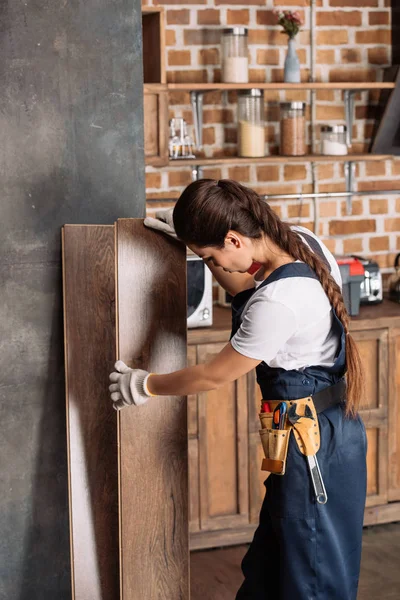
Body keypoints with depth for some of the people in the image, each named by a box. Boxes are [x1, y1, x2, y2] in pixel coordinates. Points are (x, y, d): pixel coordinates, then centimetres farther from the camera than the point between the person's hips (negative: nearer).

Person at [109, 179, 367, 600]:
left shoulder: (277, 303, -31)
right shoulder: (300, 240, -6)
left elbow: (215, 375, -17)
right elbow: (245, 290, 17)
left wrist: (144, 385, -2)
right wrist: (200, 238, 8)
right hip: (325, 424, 9)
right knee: (270, 558, 23)